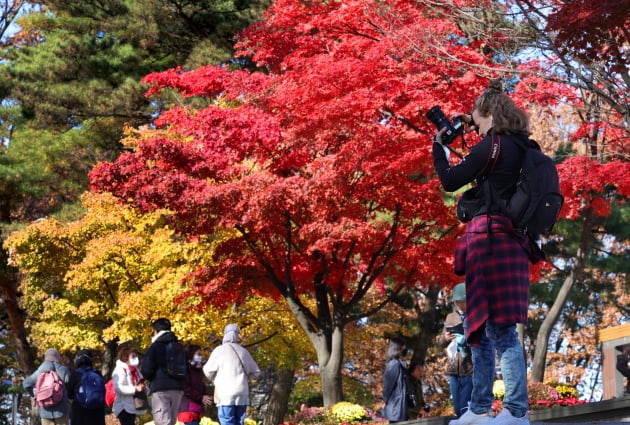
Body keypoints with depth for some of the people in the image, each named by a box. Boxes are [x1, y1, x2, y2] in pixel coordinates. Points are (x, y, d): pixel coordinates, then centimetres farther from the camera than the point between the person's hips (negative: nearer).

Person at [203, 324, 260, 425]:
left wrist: (215, 380, 21)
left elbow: (208, 371, 2)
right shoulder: (244, 351, 12)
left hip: (225, 394, -5)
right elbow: (256, 372, 17)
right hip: (242, 394, 5)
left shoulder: (220, 350, -2)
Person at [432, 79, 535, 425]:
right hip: (510, 240, 9)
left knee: (499, 327, -11)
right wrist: (476, 129, 25)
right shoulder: (520, 147, 15)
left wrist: (438, 144, 7)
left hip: (491, 238, -9)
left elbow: (450, 181, -7)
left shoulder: (493, 144, -8)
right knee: (480, 326, 14)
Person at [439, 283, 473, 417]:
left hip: (470, 369, -6)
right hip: (453, 370, 6)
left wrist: (468, 340, -21)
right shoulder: (450, 318, 15)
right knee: (458, 409, 10)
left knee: (466, 409, -8)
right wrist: (445, 338, -4)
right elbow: (441, 342, 18)